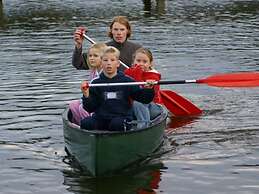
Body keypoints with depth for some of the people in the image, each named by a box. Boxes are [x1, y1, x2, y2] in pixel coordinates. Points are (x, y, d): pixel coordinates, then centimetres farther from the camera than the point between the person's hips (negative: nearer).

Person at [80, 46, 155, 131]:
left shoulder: (127, 81, 4)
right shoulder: (96, 83, 6)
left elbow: (144, 98, 9)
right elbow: (90, 108, 5)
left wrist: (148, 89, -10)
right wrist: (86, 95, -12)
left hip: (122, 118, -1)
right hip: (101, 118, 2)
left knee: (117, 124, -34)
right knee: (85, 123, -24)